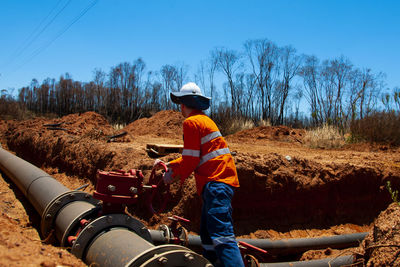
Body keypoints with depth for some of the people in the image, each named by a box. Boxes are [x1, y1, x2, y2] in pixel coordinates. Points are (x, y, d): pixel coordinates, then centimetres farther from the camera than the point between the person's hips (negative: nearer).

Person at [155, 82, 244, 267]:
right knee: (207, 233, 16)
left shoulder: (191, 122, -7)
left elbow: (191, 159, -10)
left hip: (216, 182, -10)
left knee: (221, 234, -19)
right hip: (219, 180, 10)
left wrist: (173, 174, 4)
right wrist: (172, 165, 23)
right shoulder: (205, 120, 24)